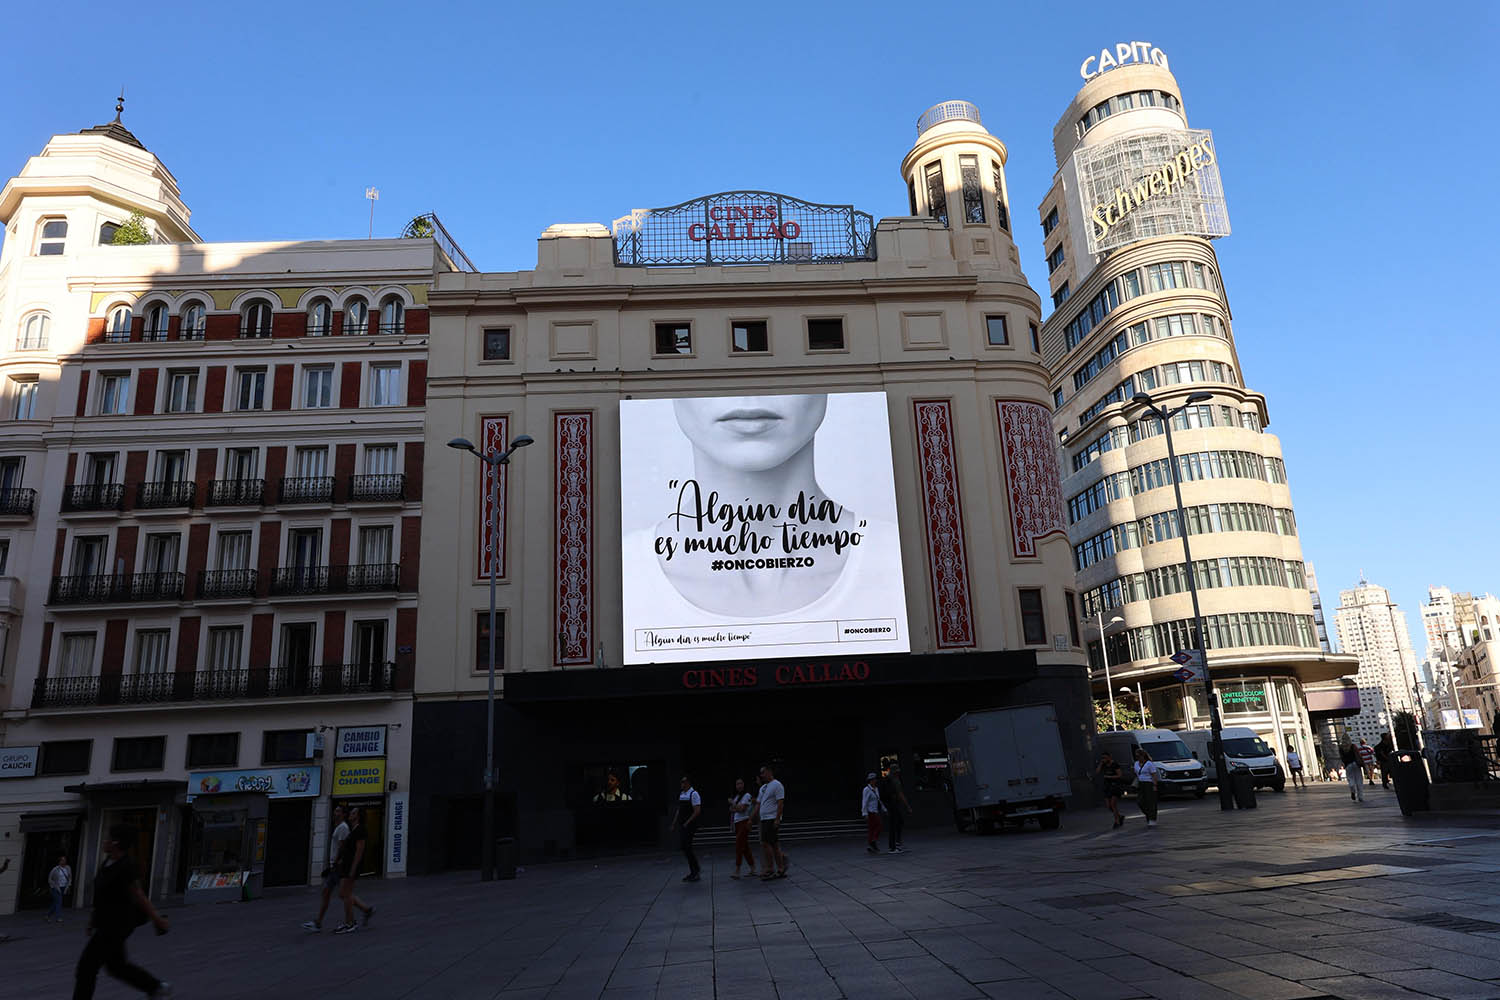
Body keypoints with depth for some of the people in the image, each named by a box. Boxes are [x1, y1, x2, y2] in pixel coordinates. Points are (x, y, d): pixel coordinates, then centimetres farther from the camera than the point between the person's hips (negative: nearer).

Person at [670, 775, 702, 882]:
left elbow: (697, 811, -16)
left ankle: (694, 873, 2)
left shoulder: (693, 794, -11)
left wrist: (687, 822, -20)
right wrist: (674, 823, 14)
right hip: (681, 825, 8)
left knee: (686, 848, -9)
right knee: (683, 847, 7)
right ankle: (693, 871, 18)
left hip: (689, 825, -8)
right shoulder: (681, 794, 14)